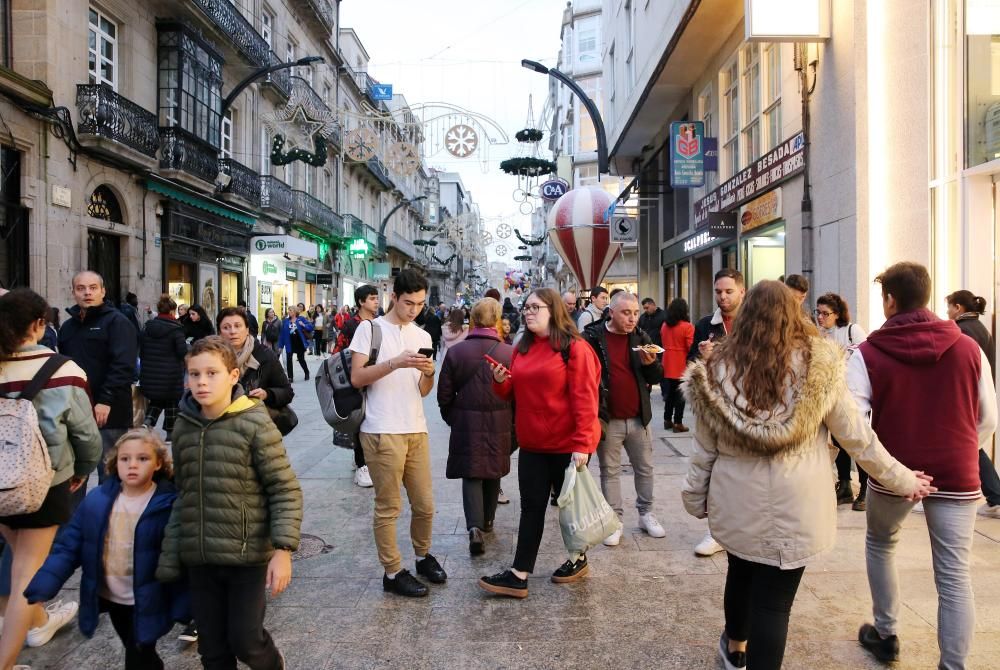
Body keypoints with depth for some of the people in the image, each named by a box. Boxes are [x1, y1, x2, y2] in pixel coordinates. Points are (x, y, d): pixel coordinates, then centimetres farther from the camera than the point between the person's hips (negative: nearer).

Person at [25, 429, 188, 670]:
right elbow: (69, 547, -1)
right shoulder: (97, 500, -6)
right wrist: (43, 586, -13)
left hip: (147, 603, -5)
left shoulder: (169, 504, -18)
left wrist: (183, 606, -15)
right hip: (110, 598, 5)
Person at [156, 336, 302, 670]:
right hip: (198, 559, 5)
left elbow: (286, 490, -12)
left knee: (245, 639, 4)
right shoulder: (183, 427, 3)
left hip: (248, 555, -5)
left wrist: (283, 550, -18)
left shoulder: (255, 423, -13)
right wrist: (169, 558, 10)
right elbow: (183, 496, 11)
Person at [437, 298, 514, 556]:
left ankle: (475, 526, -10)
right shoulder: (510, 353, -10)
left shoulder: (455, 351, -7)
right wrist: (514, 423, 11)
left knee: (471, 474, 7)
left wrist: (451, 418, 15)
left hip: (466, 423, -1)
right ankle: (487, 520, 35)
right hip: (499, 424, 1)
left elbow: (445, 394, -1)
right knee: (493, 472, 19)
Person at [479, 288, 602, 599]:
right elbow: (514, 394, 17)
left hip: (566, 444, -6)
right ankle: (518, 575, 10)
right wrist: (501, 382, -6)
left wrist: (582, 444, -24)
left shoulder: (574, 348, -13)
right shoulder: (522, 349, 8)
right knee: (531, 507, 8)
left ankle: (578, 560, 33)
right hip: (532, 444, 6)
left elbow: (584, 399, -18)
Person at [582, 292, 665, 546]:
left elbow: (657, 377, 5)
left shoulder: (641, 337, 3)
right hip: (608, 420, -4)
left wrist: (650, 363, -17)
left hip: (638, 418, 4)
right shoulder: (592, 337, -9)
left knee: (645, 468, 15)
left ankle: (646, 514, 32)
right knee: (610, 471, 8)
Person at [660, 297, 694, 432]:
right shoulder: (687, 327, -15)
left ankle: (667, 420, 20)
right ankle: (678, 423, 5)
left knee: (669, 394, 15)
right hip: (681, 367, -5)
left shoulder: (664, 325, 4)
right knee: (680, 396, 2)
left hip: (667, 366, 6)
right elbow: (692, 347, -14)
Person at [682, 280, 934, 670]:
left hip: (736, 503, 3)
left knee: (742, 572, 25)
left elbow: (704, 449, 0)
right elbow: (857, 437, -2)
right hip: (795, 508, -2)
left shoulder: (718, 369, -6)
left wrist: (695, 499, 12)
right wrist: (902, 480, 13)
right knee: (774, 599, 7)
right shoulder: (820, 365, -10)